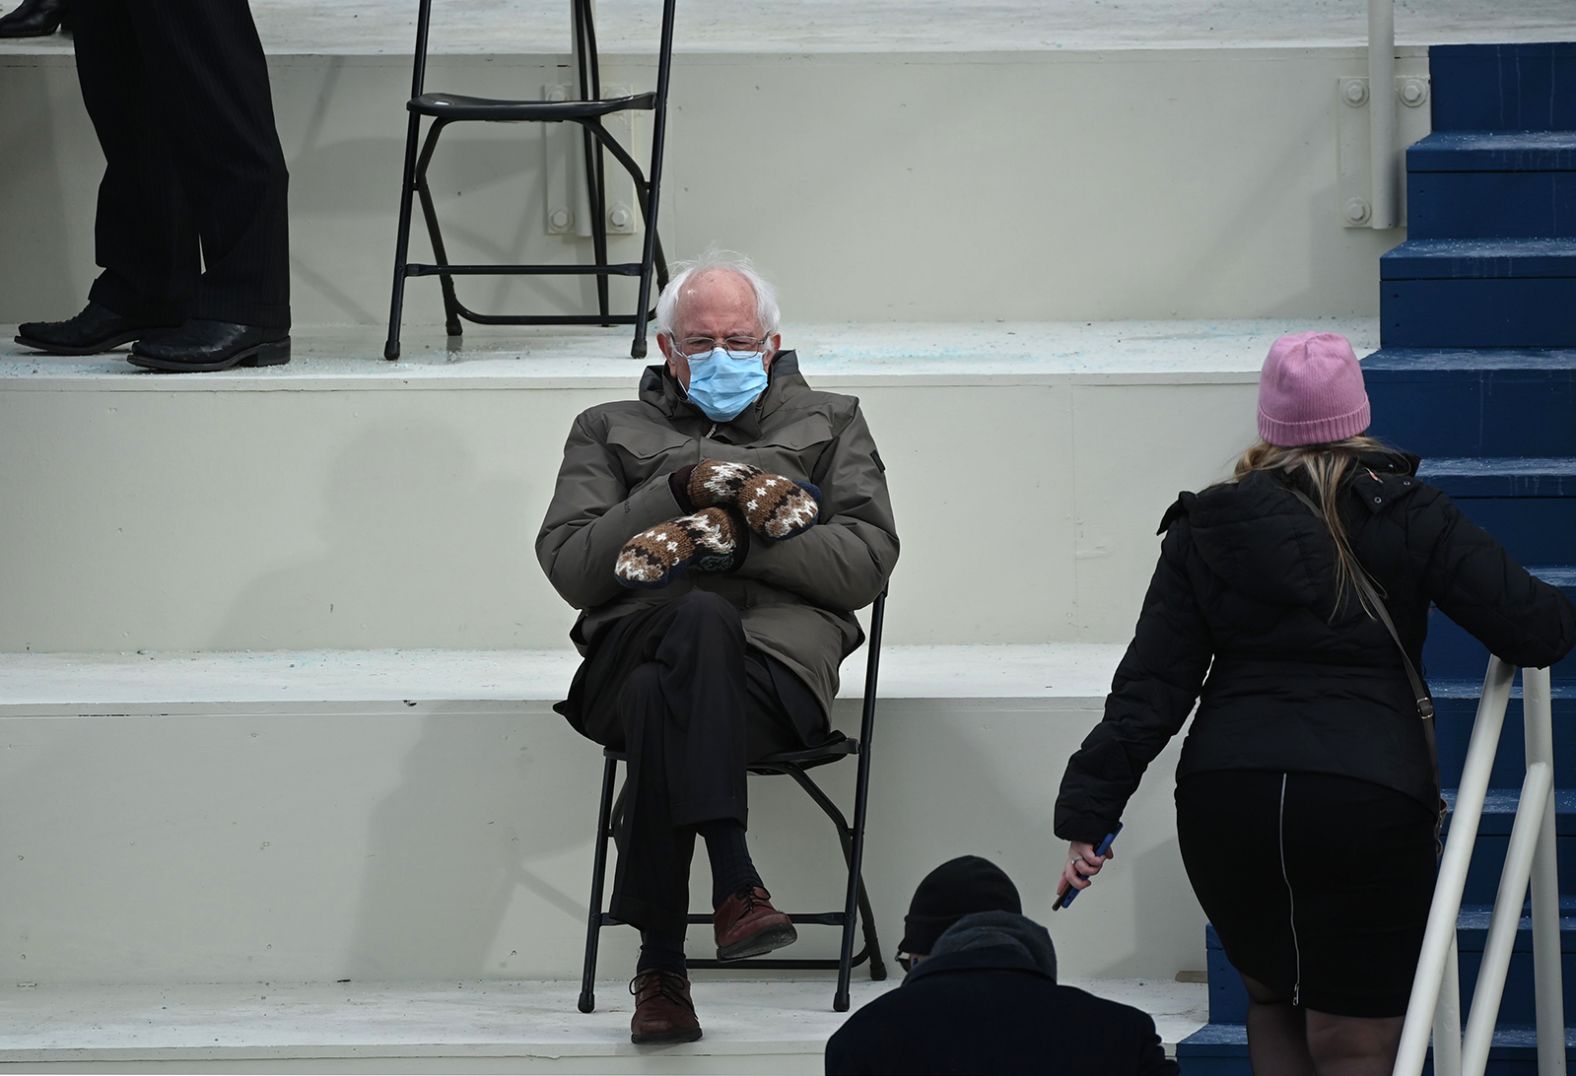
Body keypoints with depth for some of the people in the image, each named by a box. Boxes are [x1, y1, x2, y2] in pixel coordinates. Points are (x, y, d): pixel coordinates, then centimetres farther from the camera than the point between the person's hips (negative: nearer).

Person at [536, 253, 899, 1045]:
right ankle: (734, 884, -47)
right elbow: (568, 565, 9)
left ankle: (660, 965, -41)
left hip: (780, 651, 0)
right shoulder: (610, 432, 27)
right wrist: (678, 489, -3)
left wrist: (734, 537, -5)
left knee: (662, 704, -37)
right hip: (636, 644, 0)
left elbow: (868, 561, 8)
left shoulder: (828, 423, 25)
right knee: (702, 621, -39)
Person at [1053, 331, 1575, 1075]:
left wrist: (1087, 813, 3)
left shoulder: (1206, 530, 8)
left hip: (1225, 797, 2)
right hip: (1369, 799, -2)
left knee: (1271, 996, 26)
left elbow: (1151, 686, 2)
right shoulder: (1408, 518, 3)